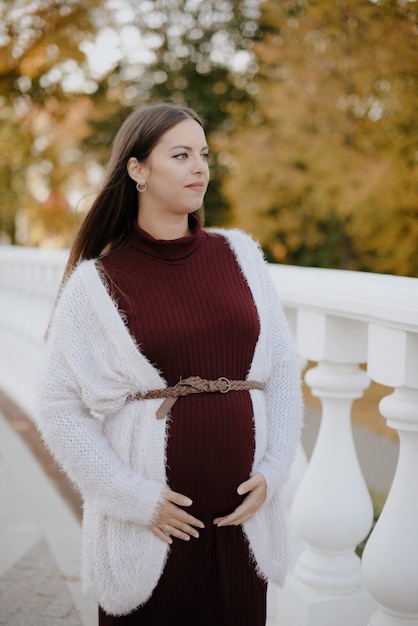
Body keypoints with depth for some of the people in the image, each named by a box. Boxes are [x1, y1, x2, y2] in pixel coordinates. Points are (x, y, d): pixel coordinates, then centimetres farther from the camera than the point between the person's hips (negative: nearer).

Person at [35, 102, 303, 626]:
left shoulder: (239, 256, 4)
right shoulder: (97, 282, -6)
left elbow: (283, 368, 7)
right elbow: (60, 409, -5)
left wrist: (273, 471, -2)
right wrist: (134, 498, -10)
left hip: (242, 514, 3)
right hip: (151, 525, -3)